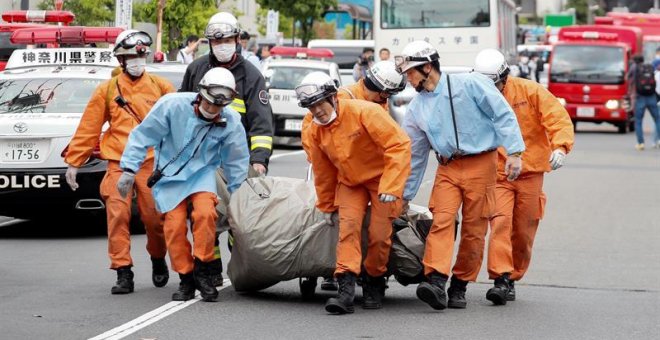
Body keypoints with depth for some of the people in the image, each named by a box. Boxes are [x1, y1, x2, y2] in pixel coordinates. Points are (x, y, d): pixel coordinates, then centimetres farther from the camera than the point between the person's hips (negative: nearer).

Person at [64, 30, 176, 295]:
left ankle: (158, 260, 27)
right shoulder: (107, 90, 10)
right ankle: (123, 273, -5)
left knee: (154, 218, 0)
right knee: (117, 216, -9)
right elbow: (88, 129, 11)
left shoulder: (160, 87, 9)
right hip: (118, 164, 1)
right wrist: (73, 162, 9)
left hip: (152, 163, -1)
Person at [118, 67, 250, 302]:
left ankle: (201, 271, -11)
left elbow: (236, 163, 4)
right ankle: (186, 280, 4)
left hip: (202, 173, 1)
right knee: (174, 225, -12)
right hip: (170, 174, -1)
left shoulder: (231, 122, -10)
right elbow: (143, 136, -10)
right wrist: (129, 169, -11)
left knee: (205, 212, -26)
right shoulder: (173, 105, -19)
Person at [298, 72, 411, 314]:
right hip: (349, 182, 4)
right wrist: (327, 207, 13)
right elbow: (322, 172, 6)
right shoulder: (311, 130, -10)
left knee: (379, 234, -8)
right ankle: (346, 288, -25)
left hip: (382, 177, -4)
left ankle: (374, 283, 17)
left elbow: (400, 145, -28)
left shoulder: (364, 112, -28)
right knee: (348, 226, -17)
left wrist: (390, 186, -30)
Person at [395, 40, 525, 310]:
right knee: (441, 221, -17)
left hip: (481, 164, -3)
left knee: (474, 229, -1)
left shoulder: (469, 84, -6)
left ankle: (459, 286, 11)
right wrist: (405, 196, 19)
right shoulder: (417, 108, 10)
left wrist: (514, 153, -13)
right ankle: (436, 282, -29)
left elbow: (503, 115, -6)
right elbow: (414, 155, 17)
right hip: (447, 168, 4)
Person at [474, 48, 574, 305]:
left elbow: (557, 116, -9)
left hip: (530, 172, 1)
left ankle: (513, 278, 21)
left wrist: (560, 147, -25)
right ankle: (501, 279, -22)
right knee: (500, 223, -19)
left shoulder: (529, 91, -4)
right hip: (496, 175, 0)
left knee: (524, 231, 6)